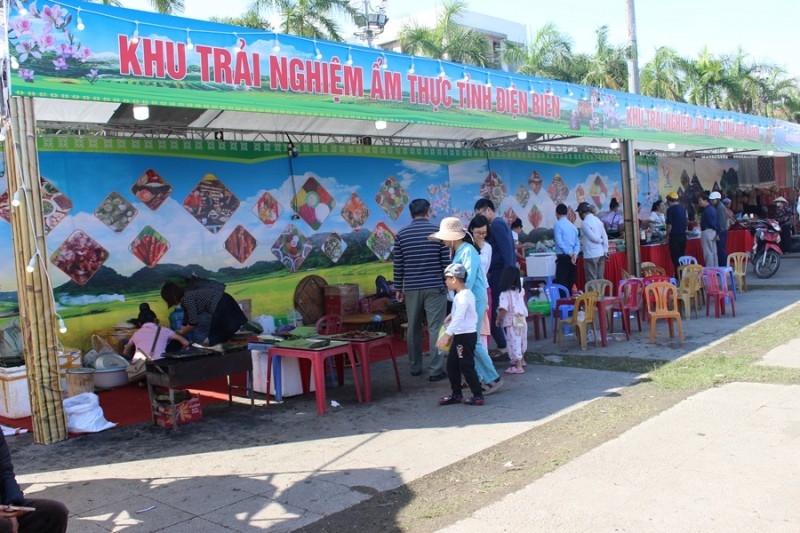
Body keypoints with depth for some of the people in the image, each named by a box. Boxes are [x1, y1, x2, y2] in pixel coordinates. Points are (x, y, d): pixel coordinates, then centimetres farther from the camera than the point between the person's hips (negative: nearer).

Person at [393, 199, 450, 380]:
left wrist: (398, 288, 13)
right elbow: (446, 261, -3)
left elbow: (398, 265, 4)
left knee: (413, 328, 13)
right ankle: (436, 370, -2)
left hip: (411, 288, 3)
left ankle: (415, 367, 22)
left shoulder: (401, 234, 3)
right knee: (435, 328, -1)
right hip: (435, 287, -3)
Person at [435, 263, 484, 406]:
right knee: (451, 365, 13)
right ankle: (456, 394, 22)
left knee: (466, 366, -4)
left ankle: (478, 396, 4)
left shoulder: (463, 296, -20)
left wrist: (447, 334, -37)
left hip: (466, 335, -10)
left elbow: (458, 317, -31)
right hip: (460, 335, 10)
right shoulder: (465, 294, 12)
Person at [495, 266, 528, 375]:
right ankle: (521, 360, 43)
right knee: (521, 341, 23)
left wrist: (498, 320, -12)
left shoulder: (505, 294, -18)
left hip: (512, 322, -7)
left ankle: (518, 367, -1)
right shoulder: (520, 291, 2)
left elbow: (503, 309, -25)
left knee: (514, 343, -1)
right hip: (522, 320, 7)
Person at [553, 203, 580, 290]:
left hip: (563, 258, -7)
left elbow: (559, 242, -15)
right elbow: (577, 243, 10)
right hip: (573, 258, 7)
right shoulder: (572, 225, 16)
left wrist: (570, 253, -11)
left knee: (561, 284, -9)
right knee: (570, 284, 10)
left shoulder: (558, 224, -5)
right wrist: (575, 254, -4)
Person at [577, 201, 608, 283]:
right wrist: (605, 250, 10)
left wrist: (600, 241, 4)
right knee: (600, 279, 12)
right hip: (601, 254, 8)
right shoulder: (597, 219, 10)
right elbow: (605, 236, 9)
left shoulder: (586, 223, -15)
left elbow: (594, 238, -17)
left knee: (592, 281, -2)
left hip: (591, 255, -8)